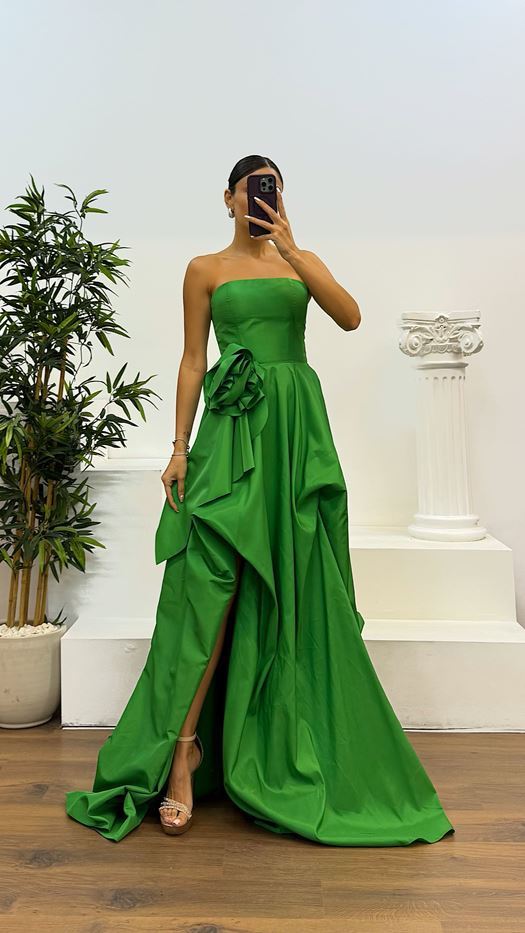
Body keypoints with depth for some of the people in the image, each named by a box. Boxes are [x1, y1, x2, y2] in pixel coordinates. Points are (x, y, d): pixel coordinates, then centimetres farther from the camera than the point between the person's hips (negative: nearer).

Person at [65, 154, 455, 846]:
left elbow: (350, 317, -2)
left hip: (299, 423, 3)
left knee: (292, 583, 4)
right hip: (235, 423, -2)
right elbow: (193, 359, 5)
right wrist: (181, 446, -2)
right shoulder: (206, 269, 10)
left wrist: (292, 252, -9)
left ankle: (283, 746, 20)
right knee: (211, 577, -13)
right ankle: (185, 747, -4)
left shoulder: (302, 261, 16)